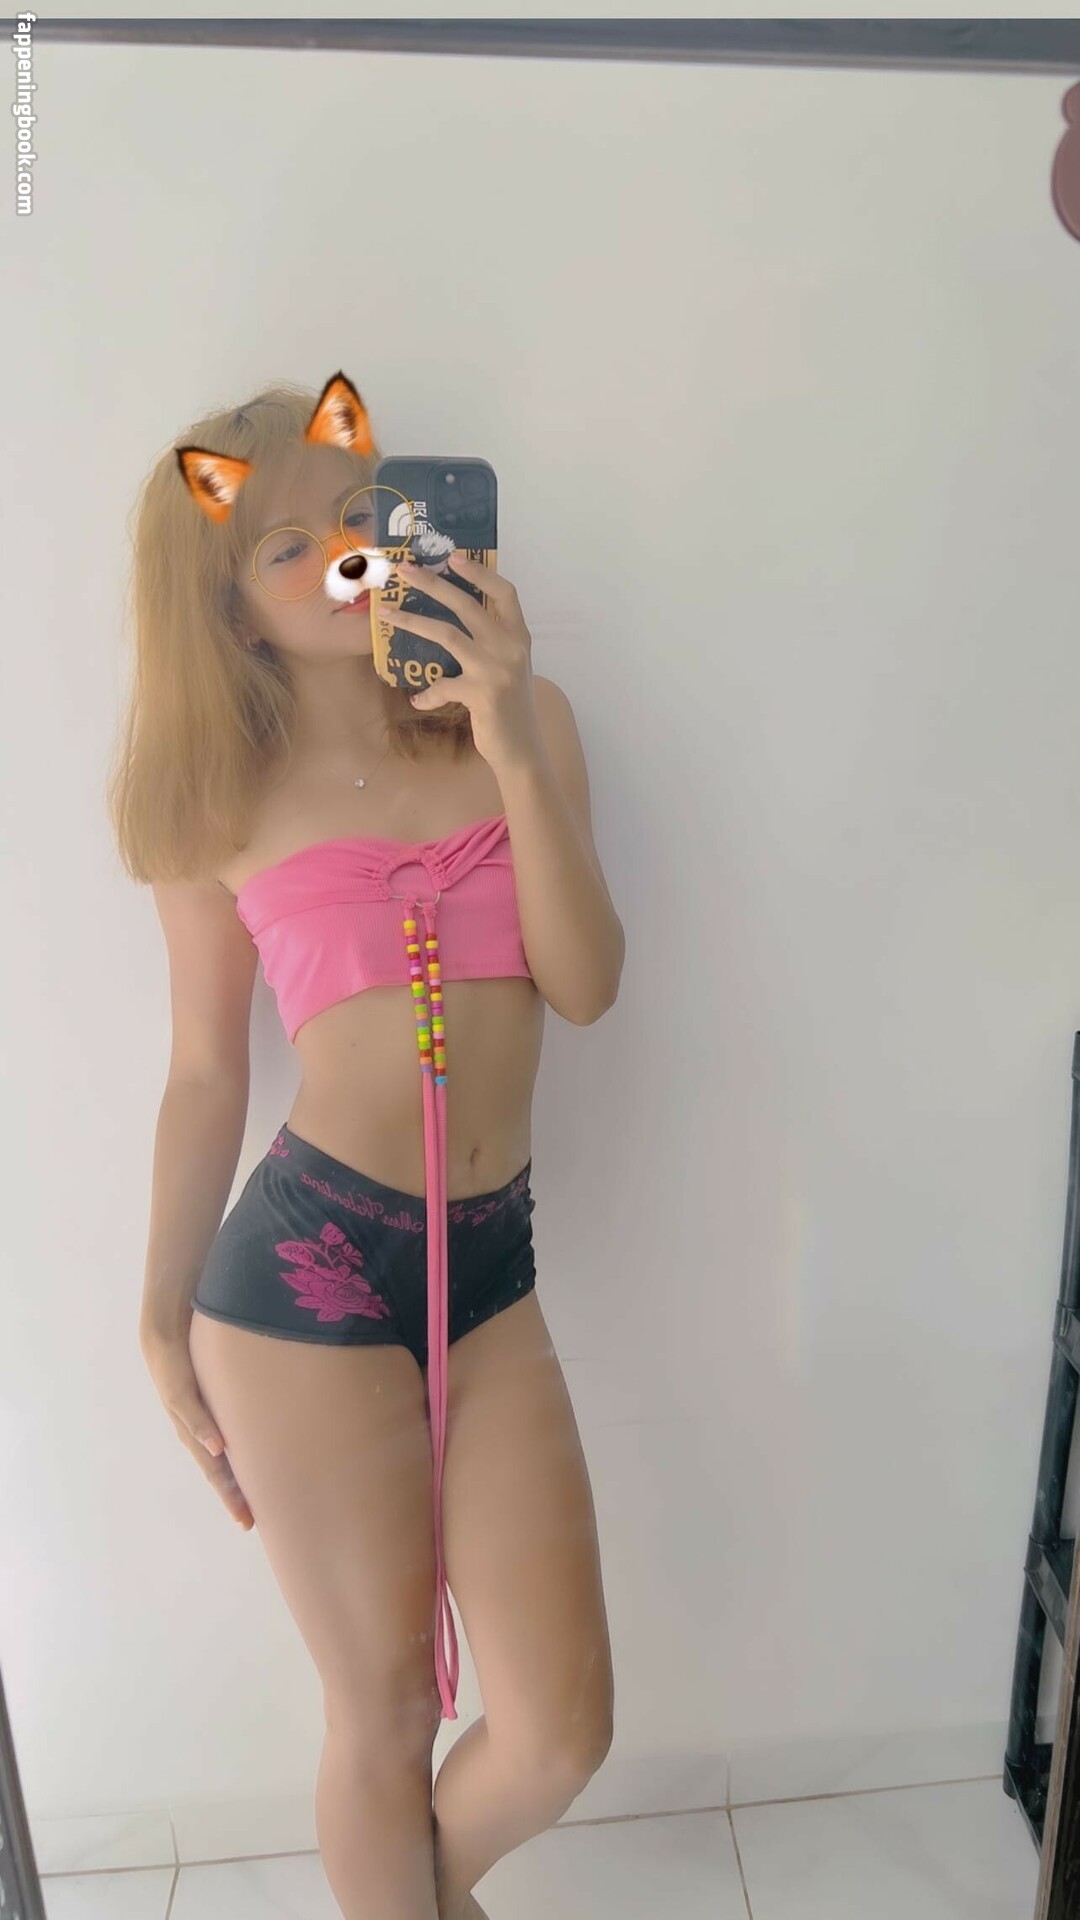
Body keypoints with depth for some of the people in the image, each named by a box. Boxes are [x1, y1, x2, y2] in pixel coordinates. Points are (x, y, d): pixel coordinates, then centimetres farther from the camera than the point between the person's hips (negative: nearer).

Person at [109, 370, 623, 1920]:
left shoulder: (523, 717, 6)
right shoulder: (229, 795, 2)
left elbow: (587, 986, -4)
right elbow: (206, 1072, 6)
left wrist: (514, 754, -14)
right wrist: (162, 1325, 10)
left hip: (490, 1271, 3)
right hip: (304, 1266, -2)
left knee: (562, 1731, 11)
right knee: (387, 1715, 14)